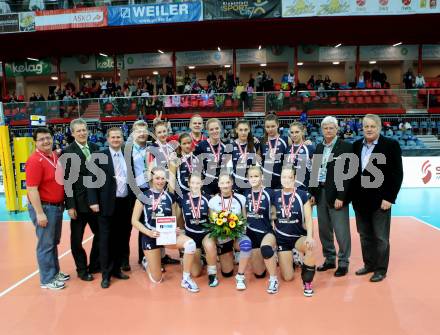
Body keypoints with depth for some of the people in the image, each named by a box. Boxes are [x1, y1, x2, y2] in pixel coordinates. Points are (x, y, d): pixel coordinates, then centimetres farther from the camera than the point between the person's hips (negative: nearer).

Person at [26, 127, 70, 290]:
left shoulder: (55, 157, 8)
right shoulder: (35, 160, -17)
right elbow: (31, 189, -21)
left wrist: (62, 203, 15)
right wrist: (39, 213, -23)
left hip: (57, 206, 8)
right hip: (44, 207, -8)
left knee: (54, 242, 19)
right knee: (46, 244, 3)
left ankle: (55, 272, 34)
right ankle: (47, 279, 17)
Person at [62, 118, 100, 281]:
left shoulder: (95, 148, 5)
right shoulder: (68, 152, -8)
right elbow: (67, 180, -11)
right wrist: (70, 205, -13)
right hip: (79, 202, -4)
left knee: (100, 234, 14)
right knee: (77, 238, 10)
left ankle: (95, 265, 33)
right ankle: (82, 269, 29)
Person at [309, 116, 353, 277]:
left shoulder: (346, 147, -6)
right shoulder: (319, 147, 12)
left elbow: (347, 173, -11)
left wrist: (341, 197, -16)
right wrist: (313, 193, 8)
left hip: (336, 194, -6)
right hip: (320, 193, 6)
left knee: (341, 231, -1)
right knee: (324, 230, 13)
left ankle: (343, 263, 15)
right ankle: (329, 259, 27)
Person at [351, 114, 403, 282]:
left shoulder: (391, 145, -6)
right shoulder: (356, 145, 8)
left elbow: (397, 174, -9)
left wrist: (389, 198, -14)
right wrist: (352, 195, 5)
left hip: (380, 200, -4)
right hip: (360, 200, 5)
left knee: (381, 237, 6)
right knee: (365, 236, 14)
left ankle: (381, 269, 20)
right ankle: (369, 265, 29)